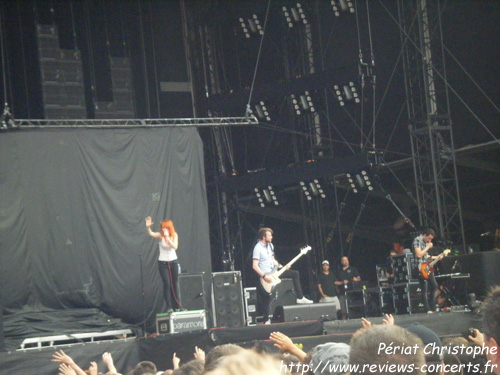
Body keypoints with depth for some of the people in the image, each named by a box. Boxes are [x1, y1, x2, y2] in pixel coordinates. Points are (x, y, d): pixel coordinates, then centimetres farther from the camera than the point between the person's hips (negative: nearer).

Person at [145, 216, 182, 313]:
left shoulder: (174, 235, -4)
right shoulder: (160, 235, -9)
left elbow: (175, 247, -19)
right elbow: (151, 234, -29)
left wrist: (167, 238, -29)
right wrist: (148, 227, -49)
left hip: (173, 262, 2)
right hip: (163, 262, -2)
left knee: (175, 284, 8)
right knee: (167, 284, -10)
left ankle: (177, 306, 18)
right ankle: (169, 307, -7)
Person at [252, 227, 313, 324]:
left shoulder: (270, 245, 9)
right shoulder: (258, 248, -17)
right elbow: (255, 266, -22)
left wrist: (280, 266, 5)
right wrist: (264, 276, -26)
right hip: (265, 274, -8)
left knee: (295, 273, 6)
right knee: (268, 298, -10)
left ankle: (300, 298, 8)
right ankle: (267, 320, 1)